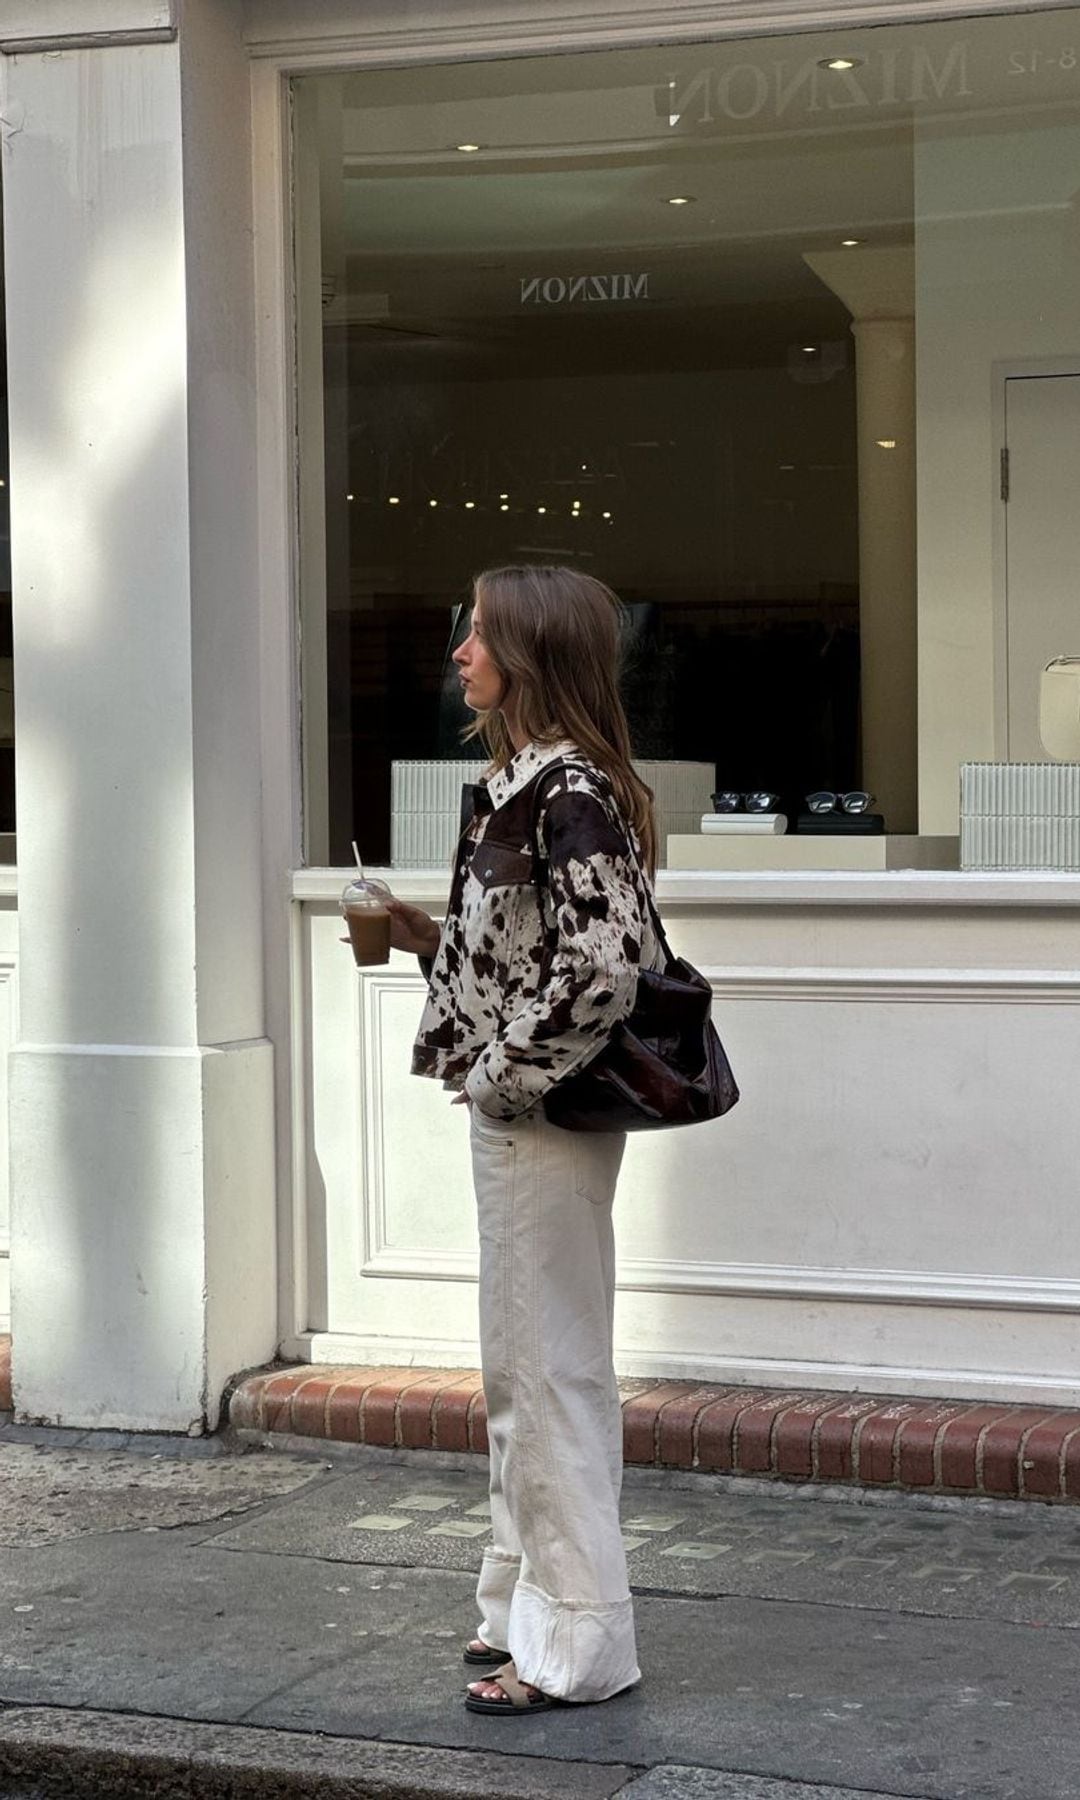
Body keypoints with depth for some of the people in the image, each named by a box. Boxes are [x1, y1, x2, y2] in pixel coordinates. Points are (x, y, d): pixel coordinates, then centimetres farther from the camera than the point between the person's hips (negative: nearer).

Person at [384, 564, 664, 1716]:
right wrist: (430, 940, 8)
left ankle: (576, 1639, 7)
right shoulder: (524, 782, 11)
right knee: (530, 1368, 17)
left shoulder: (567, 792, -19)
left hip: (543, 1117, -10)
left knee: (543, 1370, -2)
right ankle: (532, 1605, 28)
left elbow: (606, 962, -26)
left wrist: (506, 1072, -18)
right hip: (515, 1113, 10)